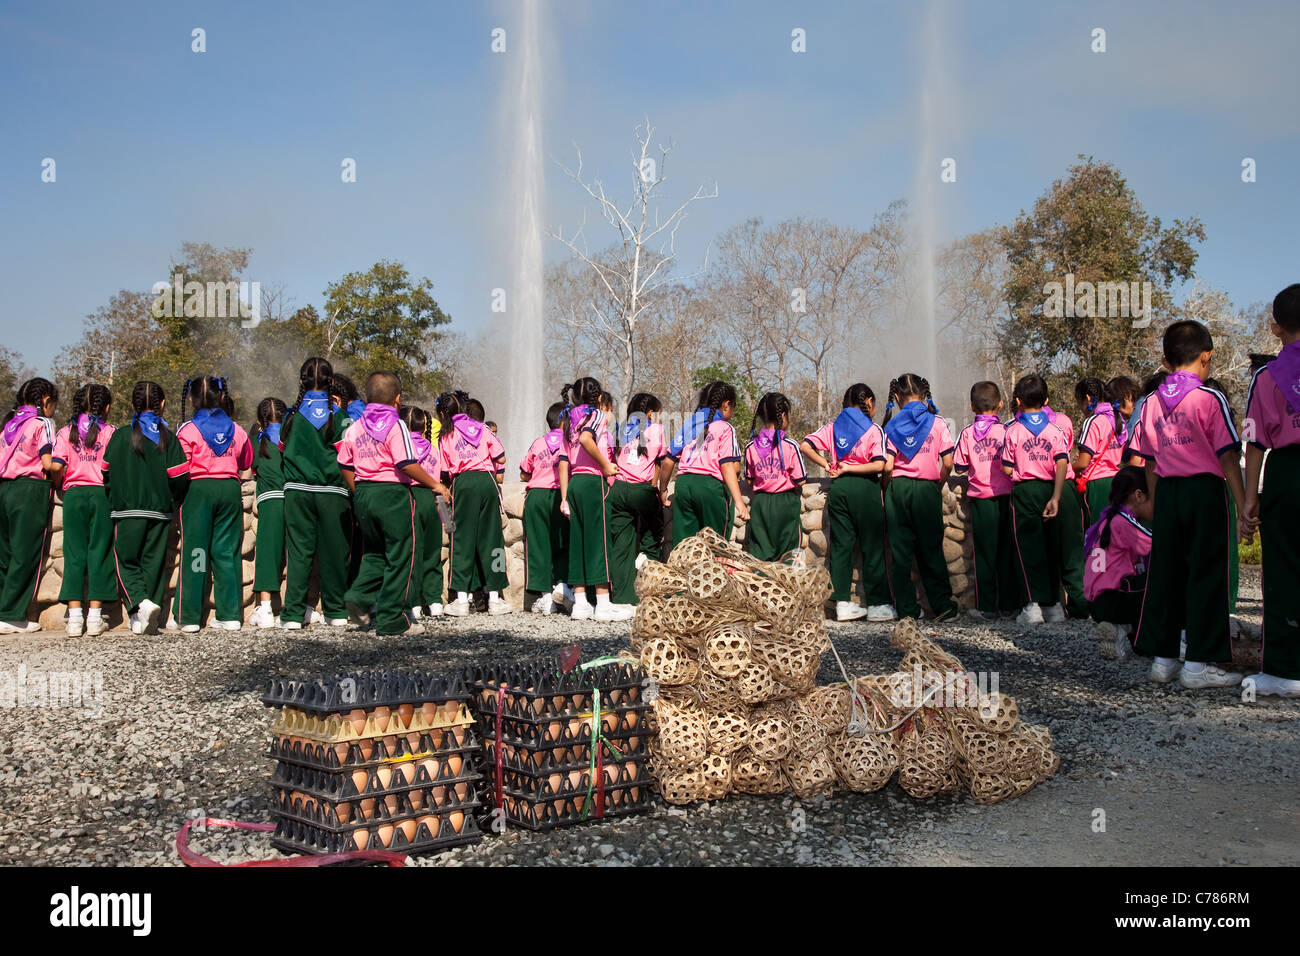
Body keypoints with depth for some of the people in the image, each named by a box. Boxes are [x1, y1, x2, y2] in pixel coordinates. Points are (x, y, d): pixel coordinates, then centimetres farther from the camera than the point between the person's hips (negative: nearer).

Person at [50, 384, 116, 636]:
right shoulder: (109, 432, 1)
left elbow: (56, 466, -4)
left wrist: (58, 483, 15)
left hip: (74, 494, 2)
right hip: (102, 494, -2)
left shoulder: (66, 432, 6)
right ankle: (94, 616, 1)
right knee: (99, 552, 2)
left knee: (74, 552, 5)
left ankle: (74, 616, 1)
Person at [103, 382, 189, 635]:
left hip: (127, 511, -2)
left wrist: (115, 500, 21)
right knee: (153, 561, 8)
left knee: (126, 561, 6)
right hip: (160, 511, 2)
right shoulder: (168, 437, 0)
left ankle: (139, 603, -18)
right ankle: (147, 619, 7)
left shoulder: (120, 436, -2)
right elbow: (180, 476, -5)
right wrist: (170, 501, 14)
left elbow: (107, 473, 3)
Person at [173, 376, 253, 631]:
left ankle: (190, 617, 2)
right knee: (227, 550, 8)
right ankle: (230, 615, 7)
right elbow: (246, 462, 18)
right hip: (230, 489, 3)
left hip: (199, 489, -3)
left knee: (194, 549, 1)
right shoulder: (235, 429, 6)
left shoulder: (188, 430, -6)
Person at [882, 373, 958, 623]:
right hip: (927, 489, 0)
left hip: (898, 489, 0)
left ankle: (907, 608, 7)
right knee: (931, 549, 8)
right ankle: (943, 605, 6)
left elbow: (888, 467, -6)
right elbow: (948, 463, -3)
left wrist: (886, 490, 10)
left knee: (900, 550, 6)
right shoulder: (937, 423, 0)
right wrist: (938, 485, 12)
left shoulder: (892, 426, 0)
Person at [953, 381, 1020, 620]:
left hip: (980, 499, 0)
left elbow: (959, 467, -1)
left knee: (984, 553, 5)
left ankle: (986, 607, 6)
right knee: (1007, 551, 9)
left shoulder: (967, 433, -3)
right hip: (1005, 495, 0)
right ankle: (1009, 603, 13)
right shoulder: (1006, 430, -5)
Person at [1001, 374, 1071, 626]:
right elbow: (1062, 464, -8)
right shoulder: (1055, 430, 2)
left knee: (1028, 548, 0)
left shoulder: (1013, 431, -4)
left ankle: (1035, 604, -8)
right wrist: (1055, 498, -11)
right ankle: (1053, 603, 14)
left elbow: (1007, 469, -4)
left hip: (1024, 490, -3)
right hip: (1049, 489, 3)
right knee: (1050, 547, 11)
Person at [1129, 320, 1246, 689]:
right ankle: (1199, 662, 0)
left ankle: (1162, 657, 16)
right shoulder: (1209, 398, -8)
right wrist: (1243, 505, -8)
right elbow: (1228, 456, -10)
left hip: (1166, 492, 5)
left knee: (1164, 573, 10)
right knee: (1206, 574, 0)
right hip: (1204, 491, -5)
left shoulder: (1151, 403, 7)